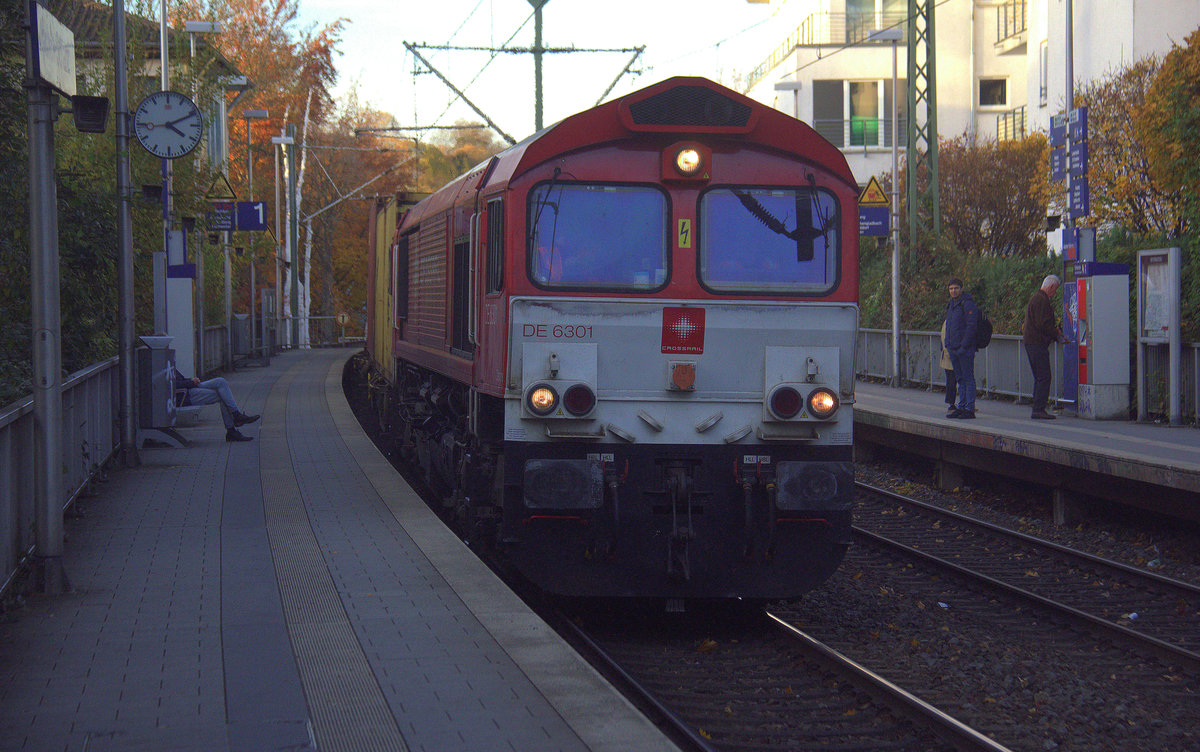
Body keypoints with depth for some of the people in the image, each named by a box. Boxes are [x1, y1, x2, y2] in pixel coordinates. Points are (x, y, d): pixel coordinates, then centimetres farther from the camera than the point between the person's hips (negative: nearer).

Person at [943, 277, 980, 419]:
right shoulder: (951, 305, 17)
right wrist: (947, 346, 16)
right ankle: (962, 408, 15)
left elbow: (971, 326, -17)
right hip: (953, 349, 9)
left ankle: (969, 409, -6)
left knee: (968, 378, -6)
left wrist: (963, 347, -19)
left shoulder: (968, 304, -11)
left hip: (965, 349, -9)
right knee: (960, 379, 11)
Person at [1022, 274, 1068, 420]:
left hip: (1030, 342, 11)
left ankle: (1038, 409, 13)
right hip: (1037, 343, -11)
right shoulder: (1042, 300, -13)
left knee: (1039, 377, 13)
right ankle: (1039, 409, -13)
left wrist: (1056, 333, 19)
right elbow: (1043, 324, -20)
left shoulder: (1035, 298, 20)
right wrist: (1057, 334, -8)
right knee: (1044, 377, -10)